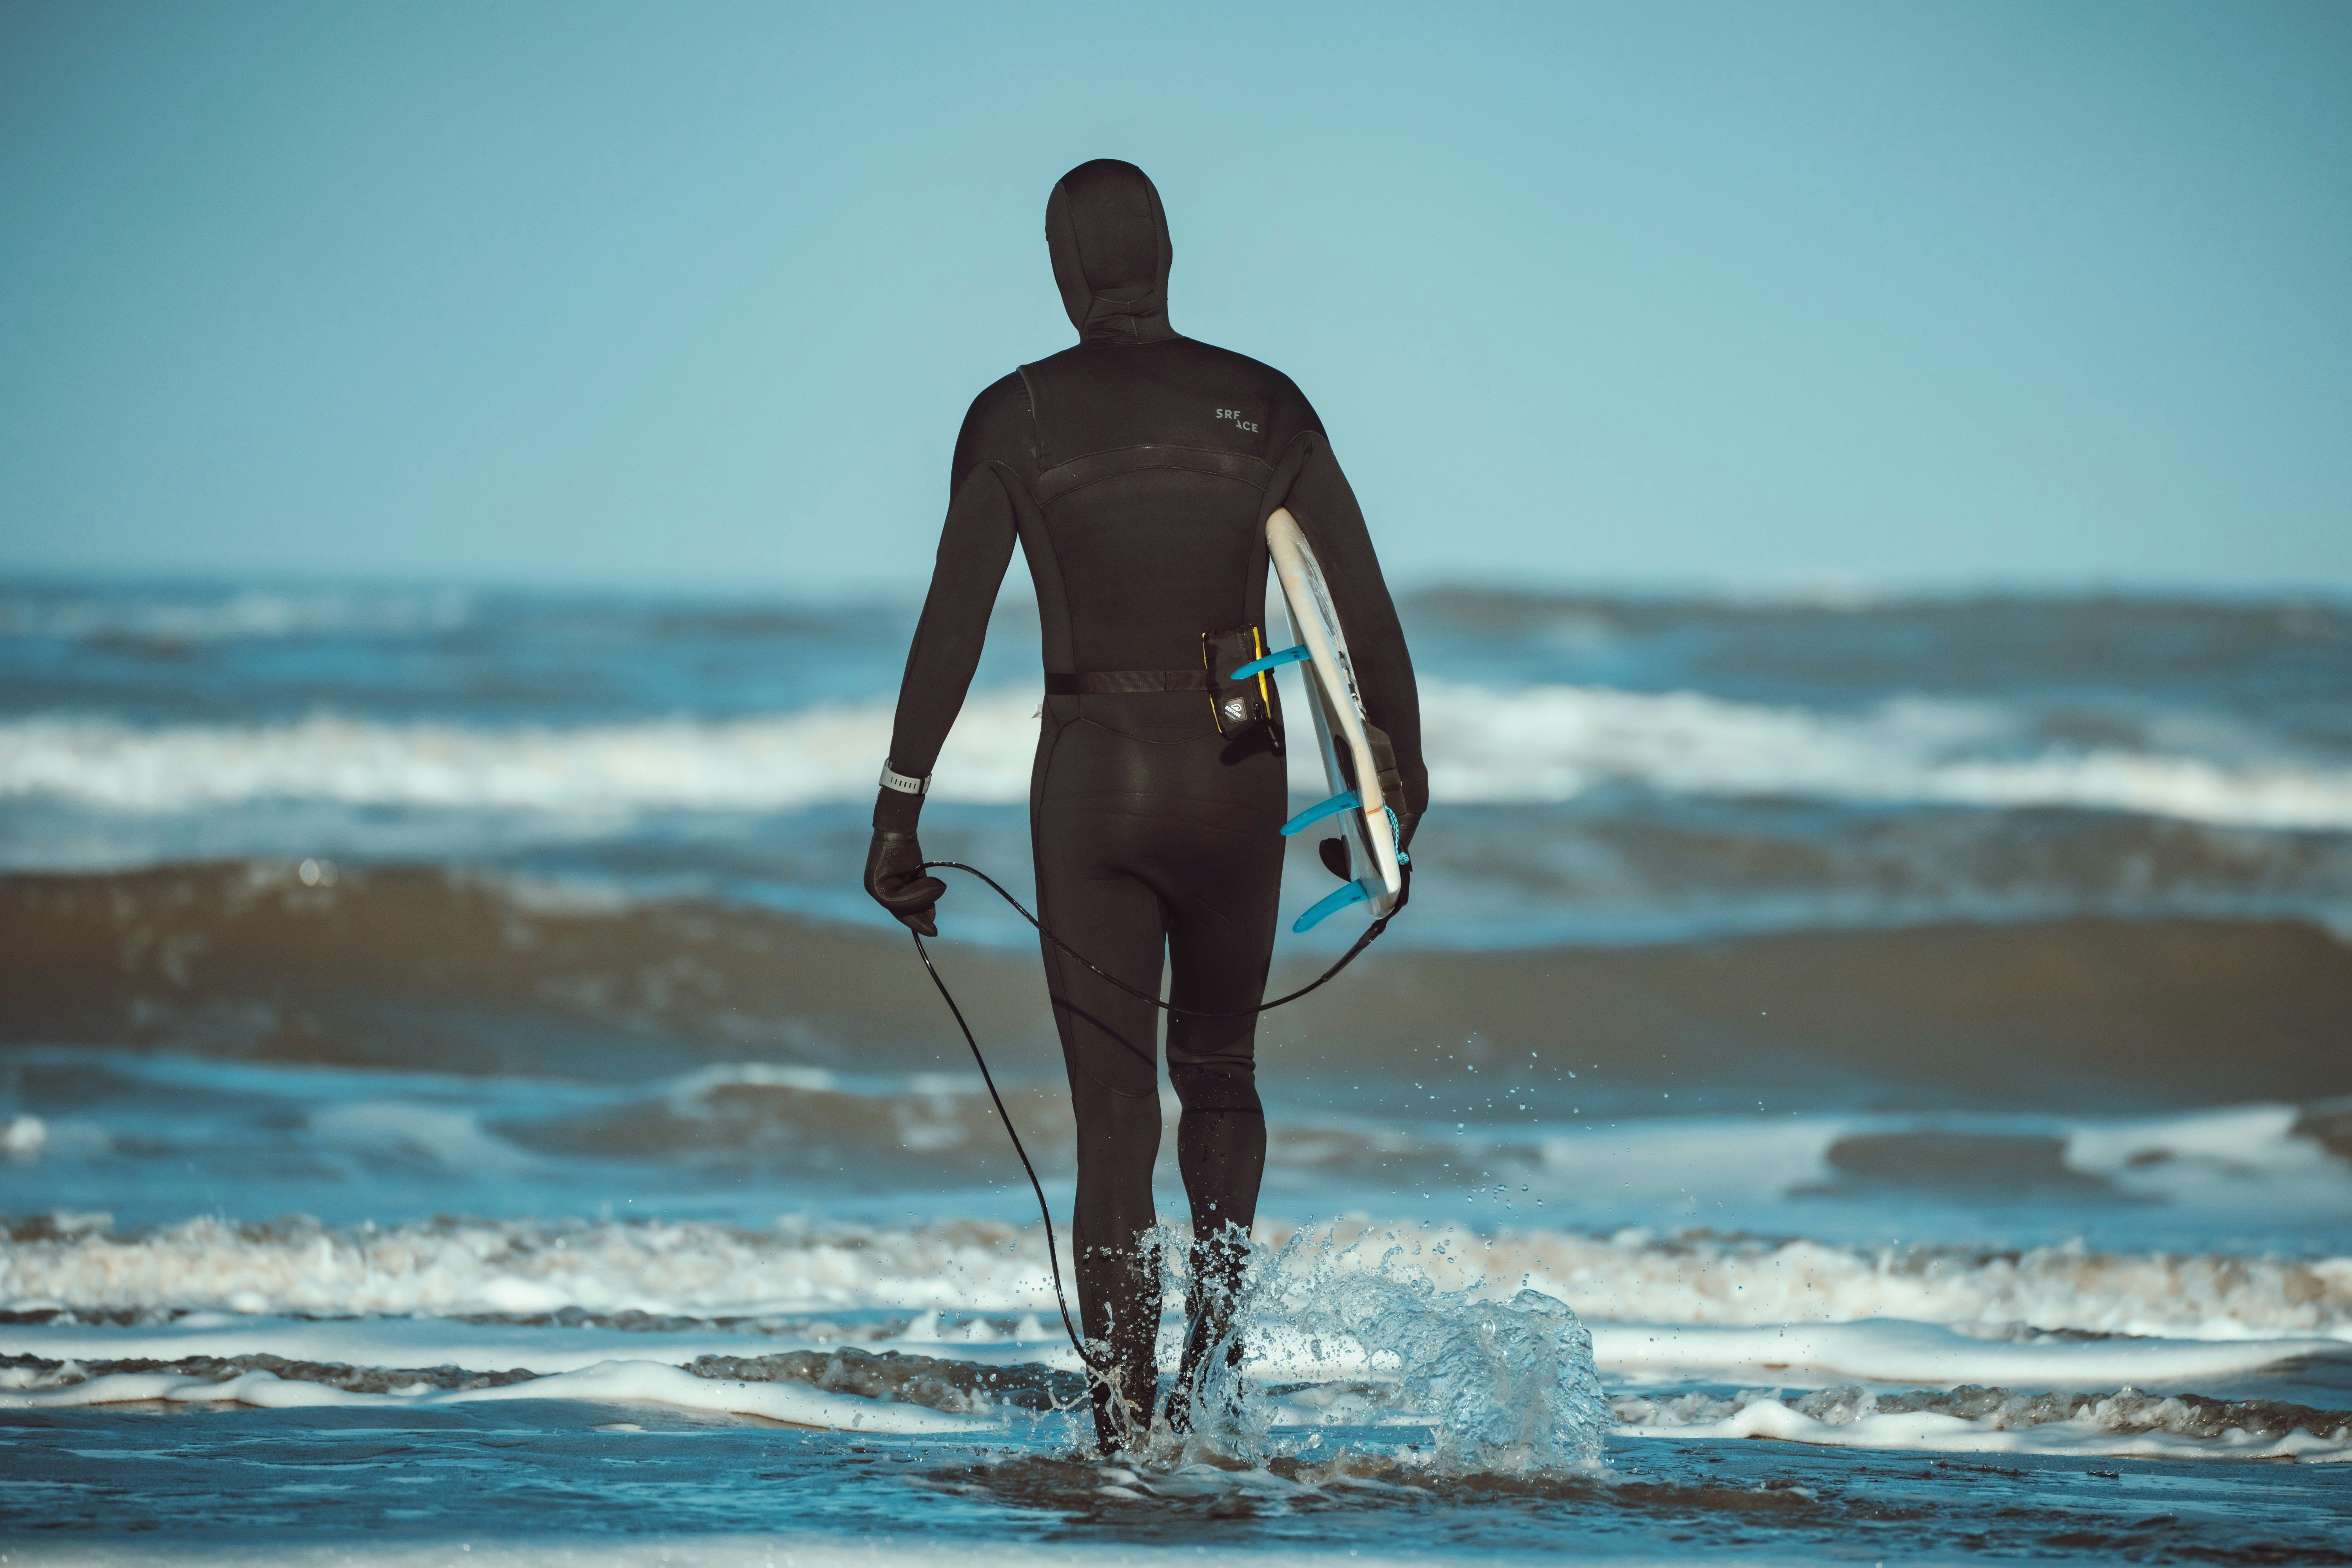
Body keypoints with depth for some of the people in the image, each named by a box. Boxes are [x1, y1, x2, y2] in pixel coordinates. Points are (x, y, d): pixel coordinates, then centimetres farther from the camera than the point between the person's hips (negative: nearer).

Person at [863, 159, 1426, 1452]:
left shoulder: (1016, 419, -3)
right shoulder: (1262, 408, 1)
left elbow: (950, 625, -8)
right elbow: (1366, 607, 1)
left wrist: (898, 811, -6)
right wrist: (1400, 780, 11)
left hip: (1089, 786, -1)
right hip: (1236, 786, 1)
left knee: (1114, 1120, 3)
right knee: (1216, 1071, 23)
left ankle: (1126, 1423, -8)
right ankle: (1215, 1304, -1)